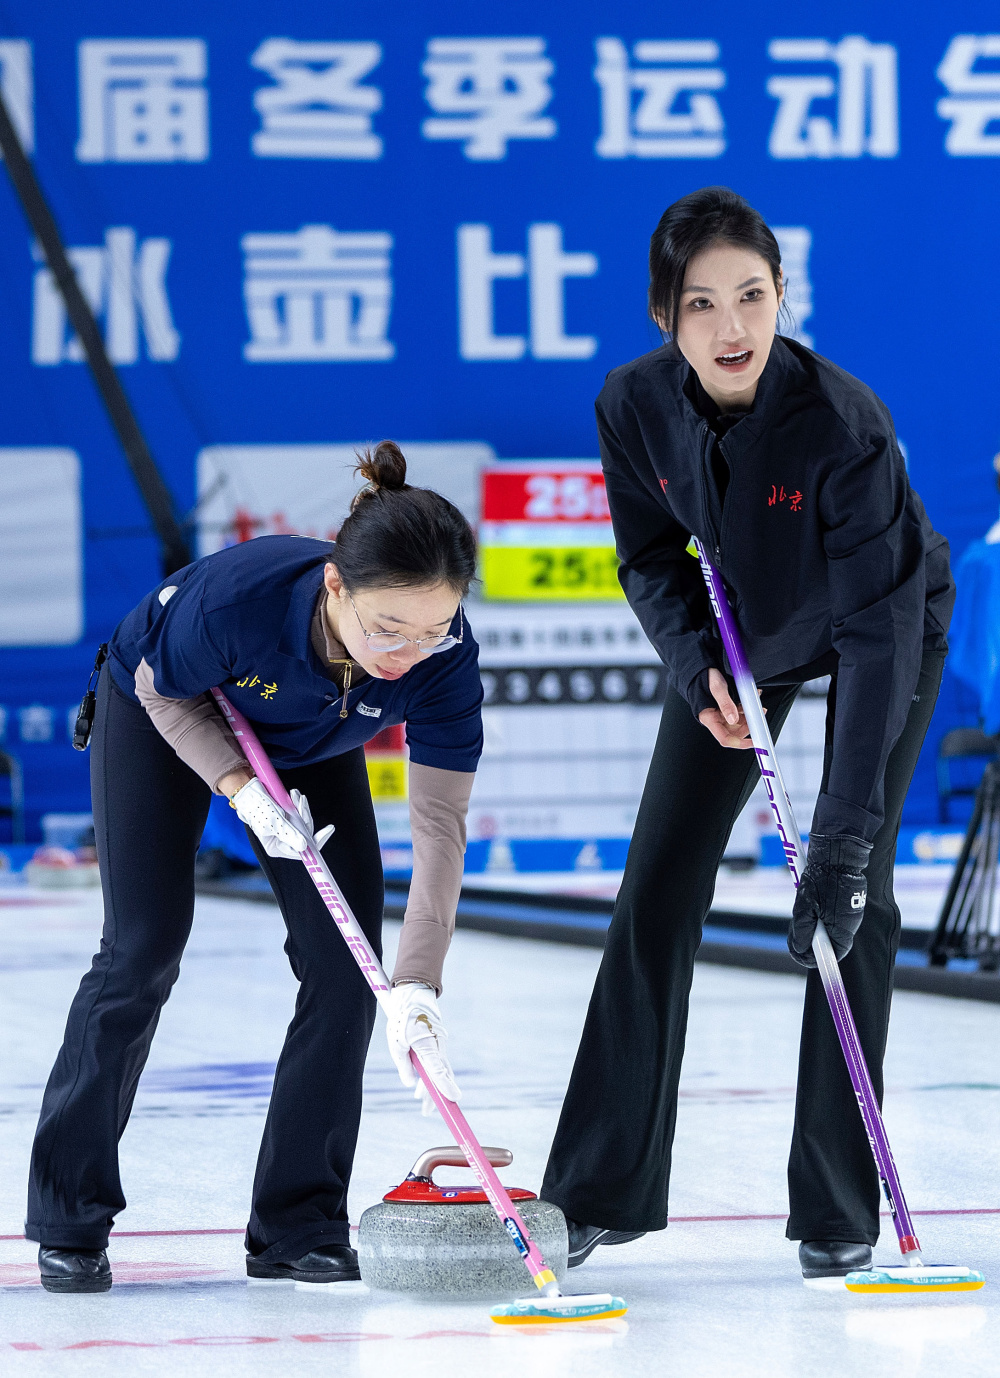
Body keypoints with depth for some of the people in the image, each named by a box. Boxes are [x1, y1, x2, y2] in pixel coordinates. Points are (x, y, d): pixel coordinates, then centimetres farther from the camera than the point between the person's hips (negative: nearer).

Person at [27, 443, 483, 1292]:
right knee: (144, 948, -8)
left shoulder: (445, 654, -36)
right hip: (166, 716, -3)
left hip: (310, 741, 3)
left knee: (346, 962, -8)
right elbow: (159, 687, -21)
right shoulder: (238, 595, -43)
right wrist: (246, 791, -32)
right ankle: (71, 1218, 5)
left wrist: (417, 985, -38)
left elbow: (439, 820, -30)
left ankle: (300, 1224, 3)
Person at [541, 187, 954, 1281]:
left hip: (882, 635, -4)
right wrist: (699, 664, -25)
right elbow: (652, 560, -6)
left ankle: (837, 1211, 0)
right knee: (657, 891, -1)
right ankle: (601, 1191, 7)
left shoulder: (844, 421, -37)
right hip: (741, 635, 4)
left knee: (855, 899, -11)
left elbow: (877, 625, -38)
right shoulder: (635, 406, -24)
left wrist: (846, 830, -42)